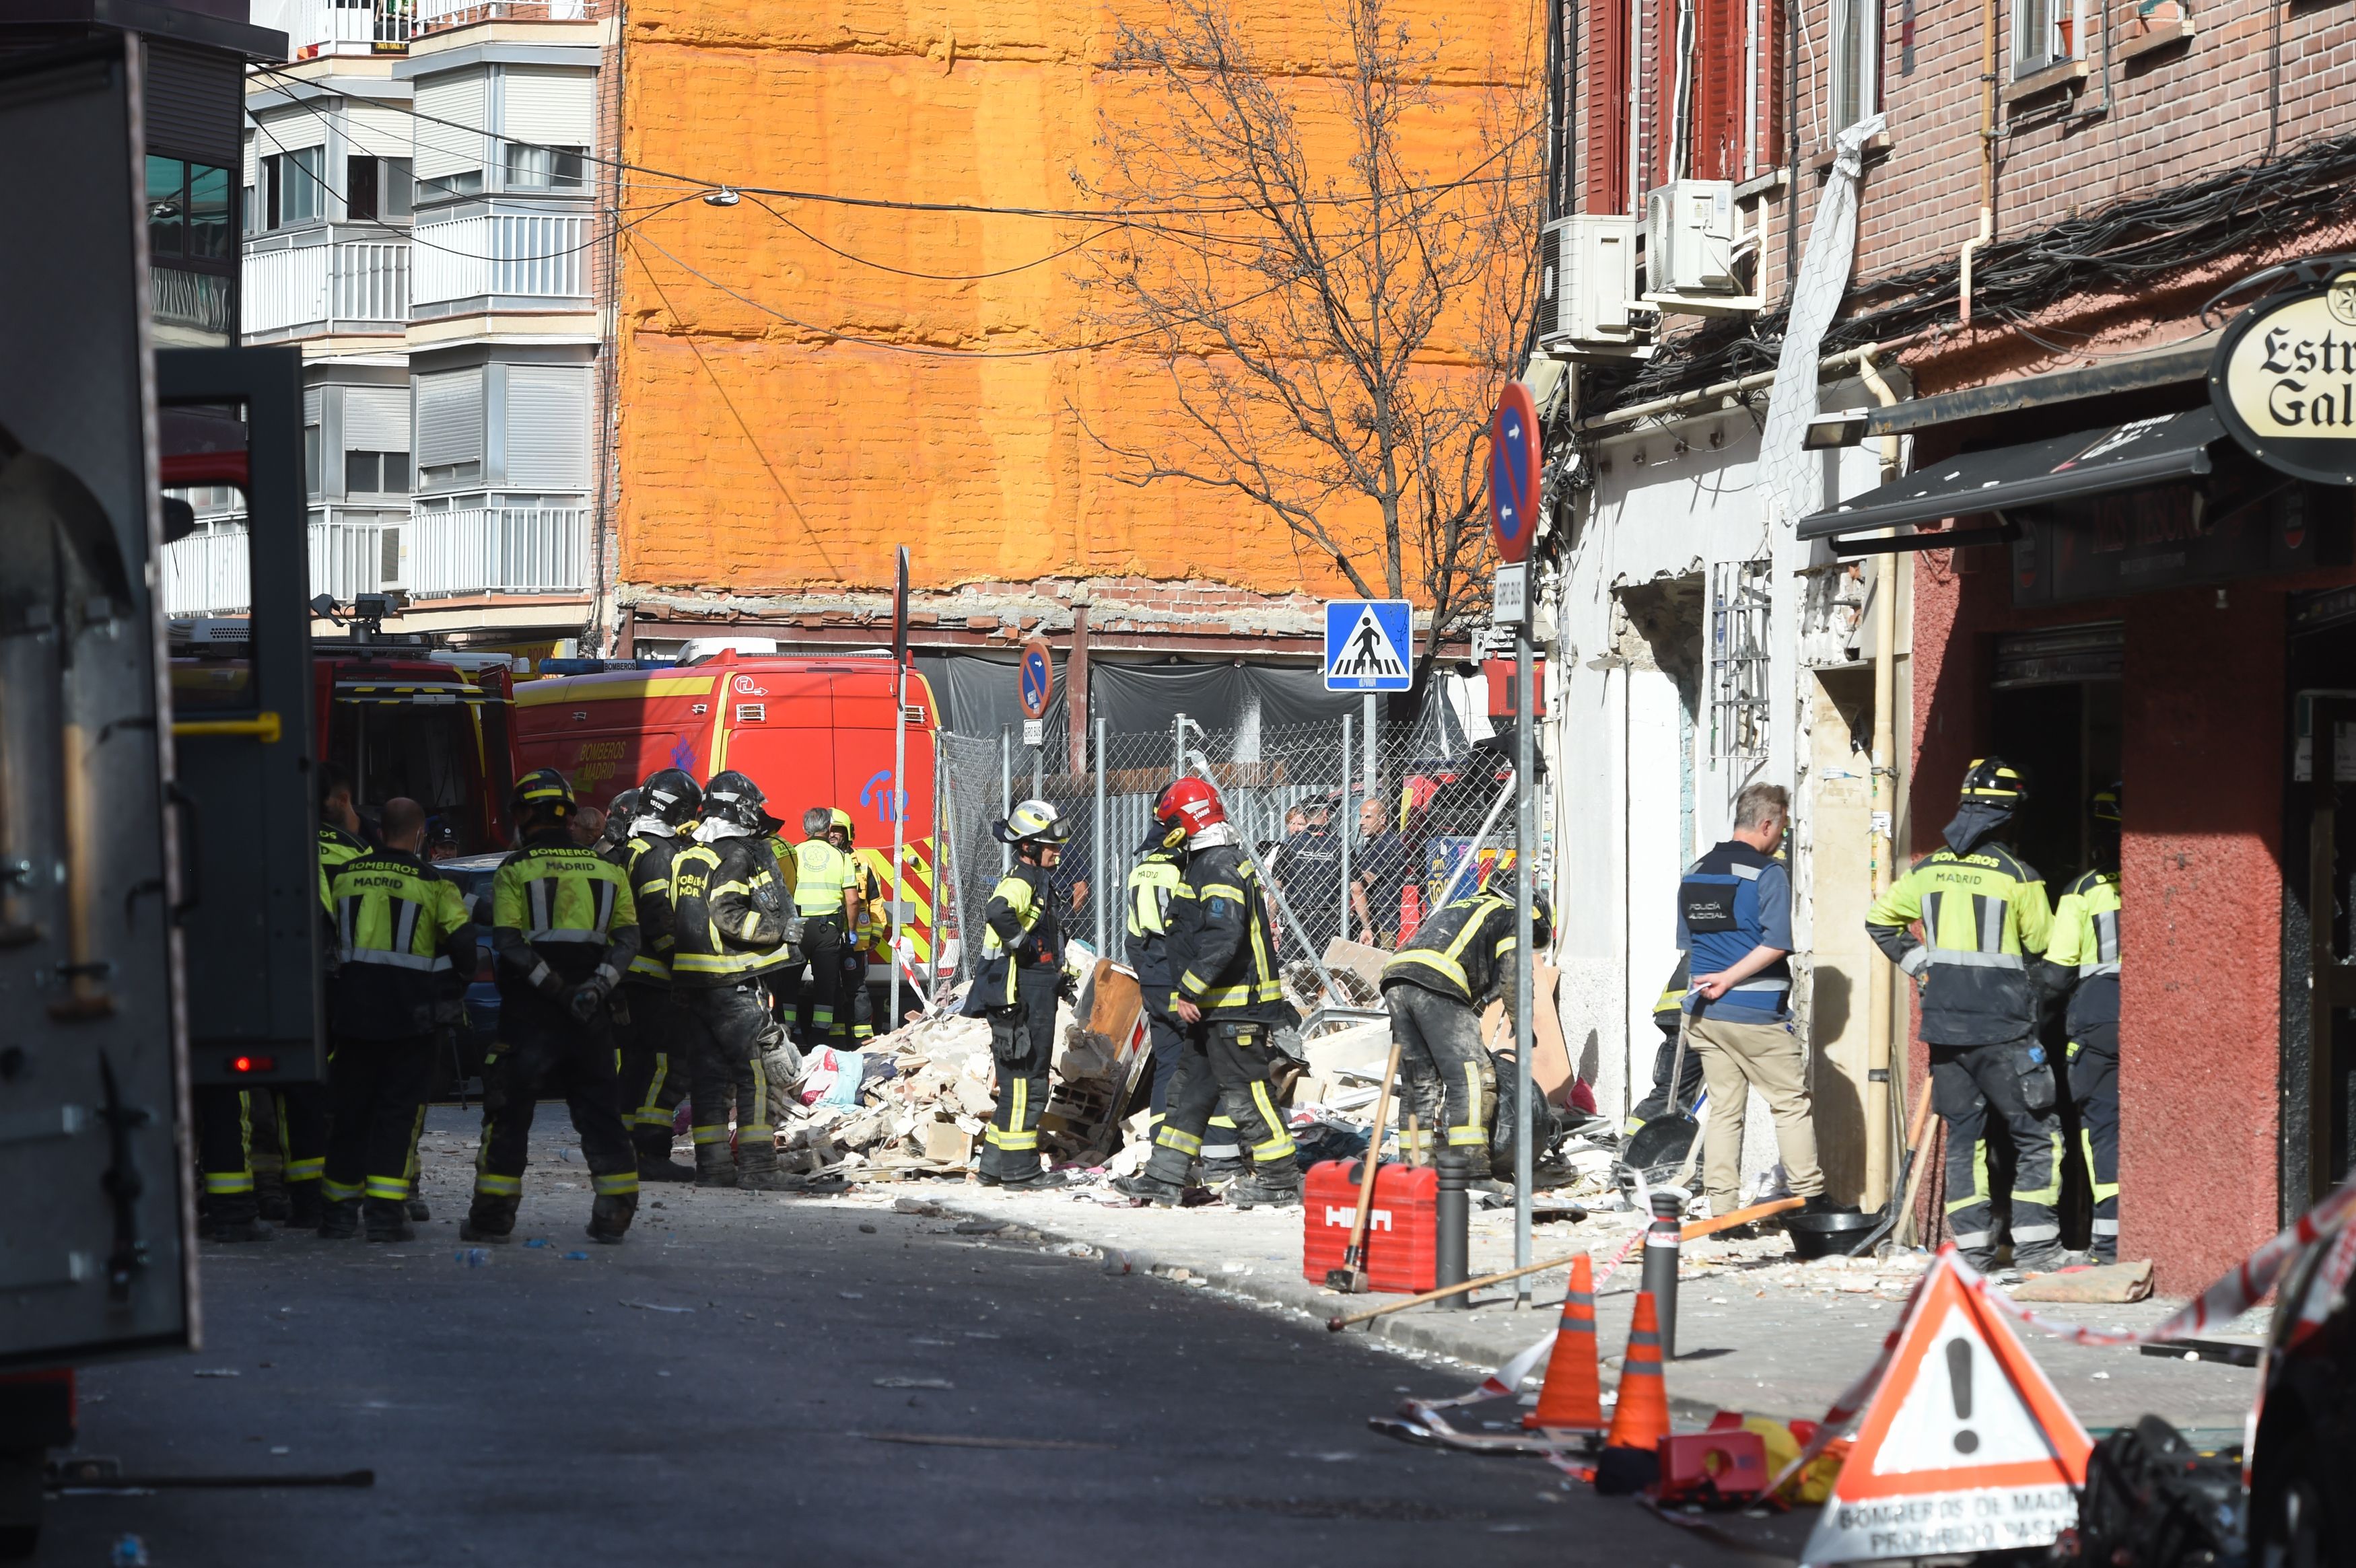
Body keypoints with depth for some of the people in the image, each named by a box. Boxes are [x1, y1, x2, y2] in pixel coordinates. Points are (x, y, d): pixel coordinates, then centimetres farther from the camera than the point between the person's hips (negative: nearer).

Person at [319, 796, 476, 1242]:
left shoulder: (343, 877, 5)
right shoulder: (433, 884, -5)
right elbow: (463, 944, -6)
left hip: (352, 1015, 3)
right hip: (407, 1017, -3)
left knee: (350, 1110, 11)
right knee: (397, 1112, 1)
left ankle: (339, 1211, 14)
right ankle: (385, 1212, -6)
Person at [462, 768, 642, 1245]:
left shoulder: (514, 871, -3)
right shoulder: (607, 870, 9)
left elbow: (508, 941, -13)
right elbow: (628, 938, 1)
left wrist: (554, 987, -14)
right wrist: (598, 985, -9)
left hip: (528, 1009, -3)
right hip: (588, 1014, 3)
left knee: (510, 1108, 3)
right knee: (599, 1108, 9)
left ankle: (494, 1211, 3)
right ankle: (615, 1210, 7)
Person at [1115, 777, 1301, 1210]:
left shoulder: (1221, 868, -17)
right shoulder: (1206, 864, 17)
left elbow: (1222, 940, -26)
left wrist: (1189, 990, -22)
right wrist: (1190, 995, 22)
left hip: (1235, 1006, -11)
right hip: (1213, 1006, 11)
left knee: (1244, 1092, -6)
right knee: (1189, 1087, 12)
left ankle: (1280, 1179, 0)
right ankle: (1164, 1177, 15)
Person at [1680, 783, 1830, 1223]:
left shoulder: (1694, 873, 12)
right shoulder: (1769, 873, -10)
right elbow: (1777, 943, -19)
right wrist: (1729, 979, -14)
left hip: (1704, 1015, 6)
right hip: (1755, 1014, -6)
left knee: (1723, 1108, 9)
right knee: (1792, 1104, 4)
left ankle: (1721, 1209, 5)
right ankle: (1811, 1199, 5)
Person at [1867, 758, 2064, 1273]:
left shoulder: (1928, 870, 5)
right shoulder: (2017, 876, -10)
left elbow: (1880, 920, 17)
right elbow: (2043, 943, 1)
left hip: (1945, 1026, 5)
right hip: (2002, 1027, -5)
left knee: (1962, 1134, 12)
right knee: (2037, 1135, 2)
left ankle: (1973, 1246, 9)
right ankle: (2034, 1246, -5)